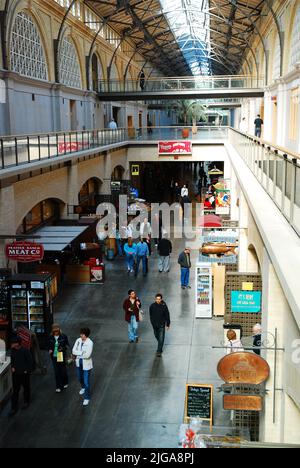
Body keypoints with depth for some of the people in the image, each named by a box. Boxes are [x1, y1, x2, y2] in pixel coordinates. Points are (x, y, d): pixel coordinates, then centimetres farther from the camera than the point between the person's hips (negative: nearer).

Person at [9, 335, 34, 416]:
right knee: (15, 391, 6)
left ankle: (26, 402, 38)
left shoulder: (25, 351, -21)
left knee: (26, 388, 16)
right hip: (15, 373, 4)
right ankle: (14, 408, 12)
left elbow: (30, 361, -14)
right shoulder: (13, 350, -5)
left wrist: (27, 371, -13)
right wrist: (12, 367, 3)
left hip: (24, 373, -4)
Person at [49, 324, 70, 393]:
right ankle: (59, 387, 16)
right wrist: (50, 350, -7)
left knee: (63, 370, 9)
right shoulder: (51, 337, 0)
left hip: (62, 356, -2)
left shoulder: (64, 337, -8)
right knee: (56, 372, 5)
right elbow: (50, 345, 13)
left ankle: (65, 383, 35)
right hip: (54, 357, 2)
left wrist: (63, 348, -21)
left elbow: (67, 345, -2)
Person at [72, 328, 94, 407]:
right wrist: (82, 353, -22)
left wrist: (78, 354, -19)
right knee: (80, 378, 27)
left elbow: (87, 355, -29)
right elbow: (73, 351, -9)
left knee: (86, 382, 0)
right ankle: (83, 388, 57)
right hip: (79, 363, 6)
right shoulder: (78, 340, -7)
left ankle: (87, 398, 14)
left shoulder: (90, 343, -23)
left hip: (86, 364, -6)